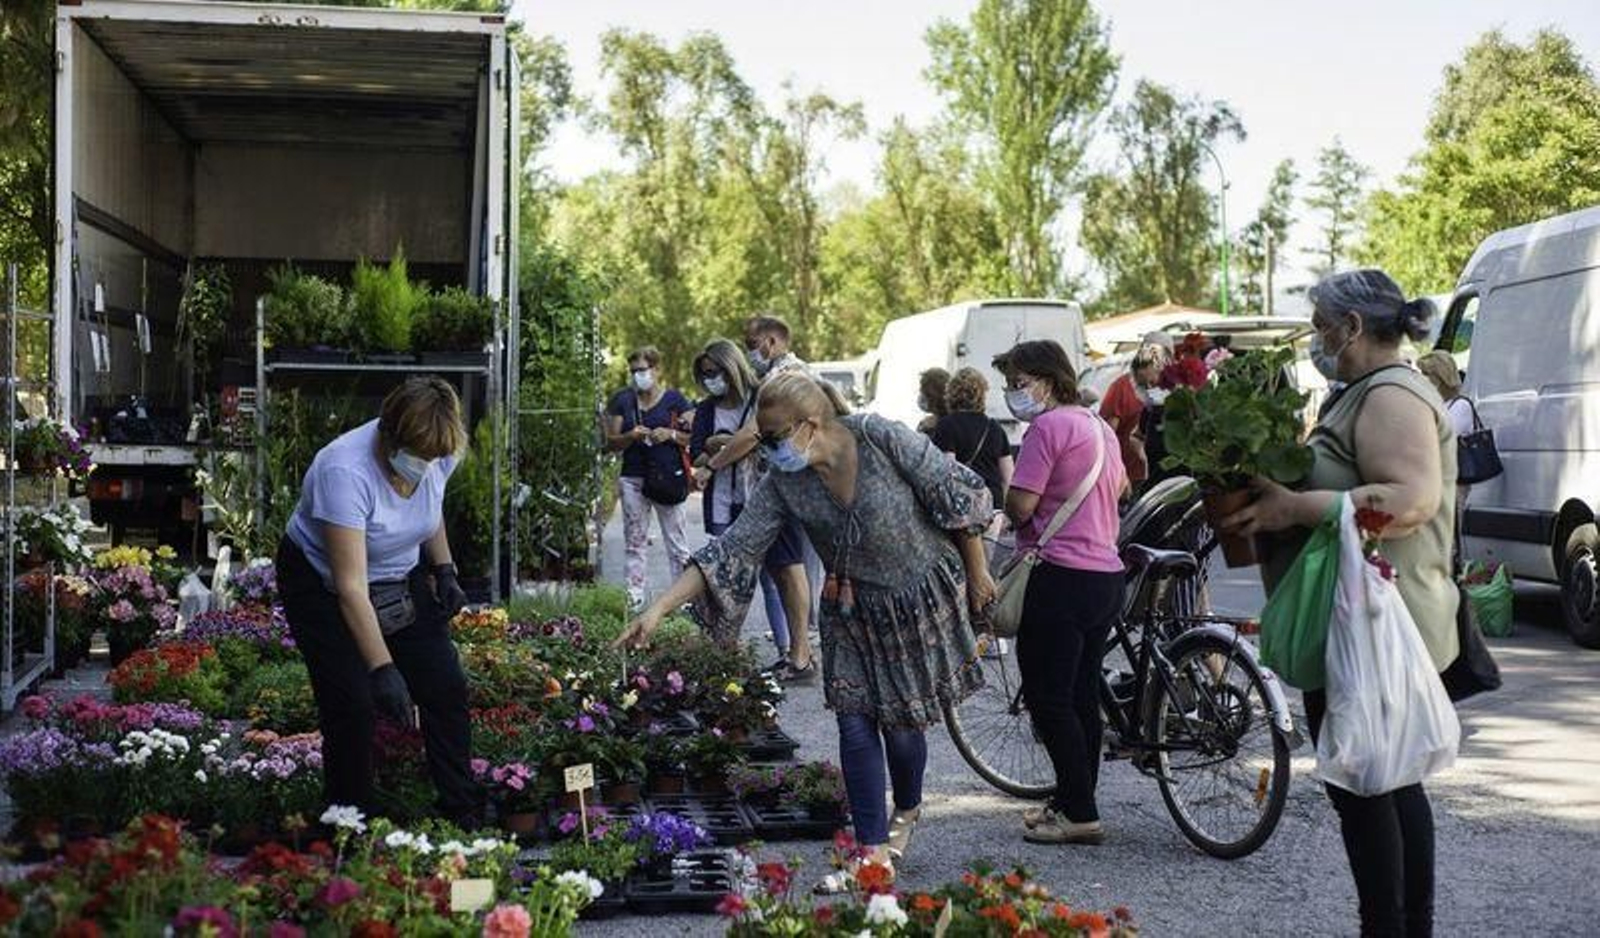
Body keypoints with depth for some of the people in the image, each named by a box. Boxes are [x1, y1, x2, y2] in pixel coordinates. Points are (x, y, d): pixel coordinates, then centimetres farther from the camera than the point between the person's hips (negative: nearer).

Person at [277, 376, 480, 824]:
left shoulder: (440, 455, -17)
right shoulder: (345, 471, -37)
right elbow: (351, 587, -37)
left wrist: (444, 569, 1)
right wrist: (382, 668, -40)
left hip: (401, 577, 6)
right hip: (322, 582, -6)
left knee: (446, 688, -1)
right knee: (351, 706, -15)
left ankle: (465, 817, 8)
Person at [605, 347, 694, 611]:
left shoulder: (674, 399, 2)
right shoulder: (623, 401, 10)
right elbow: (611, 442, 9)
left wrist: (671, 434, -15)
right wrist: (631, 436, -10)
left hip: (668, 478, -3)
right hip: (633, 478, 3)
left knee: (677, 543, -1)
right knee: (635, 541, 5)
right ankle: (634, 598, 9)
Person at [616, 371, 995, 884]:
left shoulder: (885, 440, -23)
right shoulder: (783, 486, -12)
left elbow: (957, 496, -13)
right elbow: (731, 552, -14)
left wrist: (977, 574, -5)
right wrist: (659, 609, -23)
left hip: (923, 601, -4)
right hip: (853, 611, 4)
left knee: (901, 722, 4)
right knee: (856, 724, -3)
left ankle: (907, 811, 34)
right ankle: (874, 852, 7)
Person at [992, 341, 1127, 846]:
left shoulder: (1048, 427, -13)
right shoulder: (1098, 425, 16)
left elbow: (1020, 505, -19)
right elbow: (1121, 486, 32)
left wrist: (1007, 506, 3)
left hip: (1061, 577, -10)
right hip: (1108, 573, 10)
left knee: (1048, 699, -4)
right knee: (1083, 696, 15)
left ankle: (1080, 814, -3)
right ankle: (1074, 800, 23)